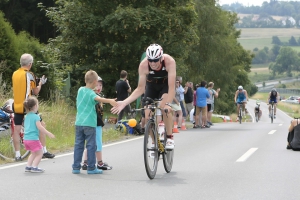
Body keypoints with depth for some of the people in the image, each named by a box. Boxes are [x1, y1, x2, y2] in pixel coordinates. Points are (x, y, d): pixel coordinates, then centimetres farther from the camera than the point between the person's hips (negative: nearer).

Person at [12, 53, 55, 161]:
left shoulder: (14, 74, 7)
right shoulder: (29, 75, -9)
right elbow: (35, 92, -3)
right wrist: (41, 83, 15)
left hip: (17, 106, 5)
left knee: (16, 129, 4)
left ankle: (17, 155, 1)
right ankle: (44, 151, 11)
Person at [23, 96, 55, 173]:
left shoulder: (26, 116, 13)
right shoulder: (36, 117, -13)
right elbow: (39, 127, -19)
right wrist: (48, 133, -15)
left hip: (26, 138, 8)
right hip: (33, 139, -8)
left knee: (33, 153, 22)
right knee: (39, 153, 3)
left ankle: (28, 166, 18)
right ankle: (34, 167, -4)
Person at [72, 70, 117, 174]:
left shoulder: (80, 90, 10)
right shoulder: (91, 93, -11)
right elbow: (98, 99, -32)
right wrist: (110, 100, -46)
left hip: (78, 122, 6)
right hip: (89, 123, -6)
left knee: (78, 145, 9)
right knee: (91, 145, 0)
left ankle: (76, 167, 9)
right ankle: (91, 168, 2)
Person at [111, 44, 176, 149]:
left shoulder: (169, 61, -38)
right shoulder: (143, 65, -32)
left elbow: (172, 87, -38)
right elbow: (140, 89, -23)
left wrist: (168, 104, -52)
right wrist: (124, 103, -32)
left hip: (166, 83, -2)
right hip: (151, 85, 2)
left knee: (165, 108, -29)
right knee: (148, 116, -9)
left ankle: (170, 138, -13)